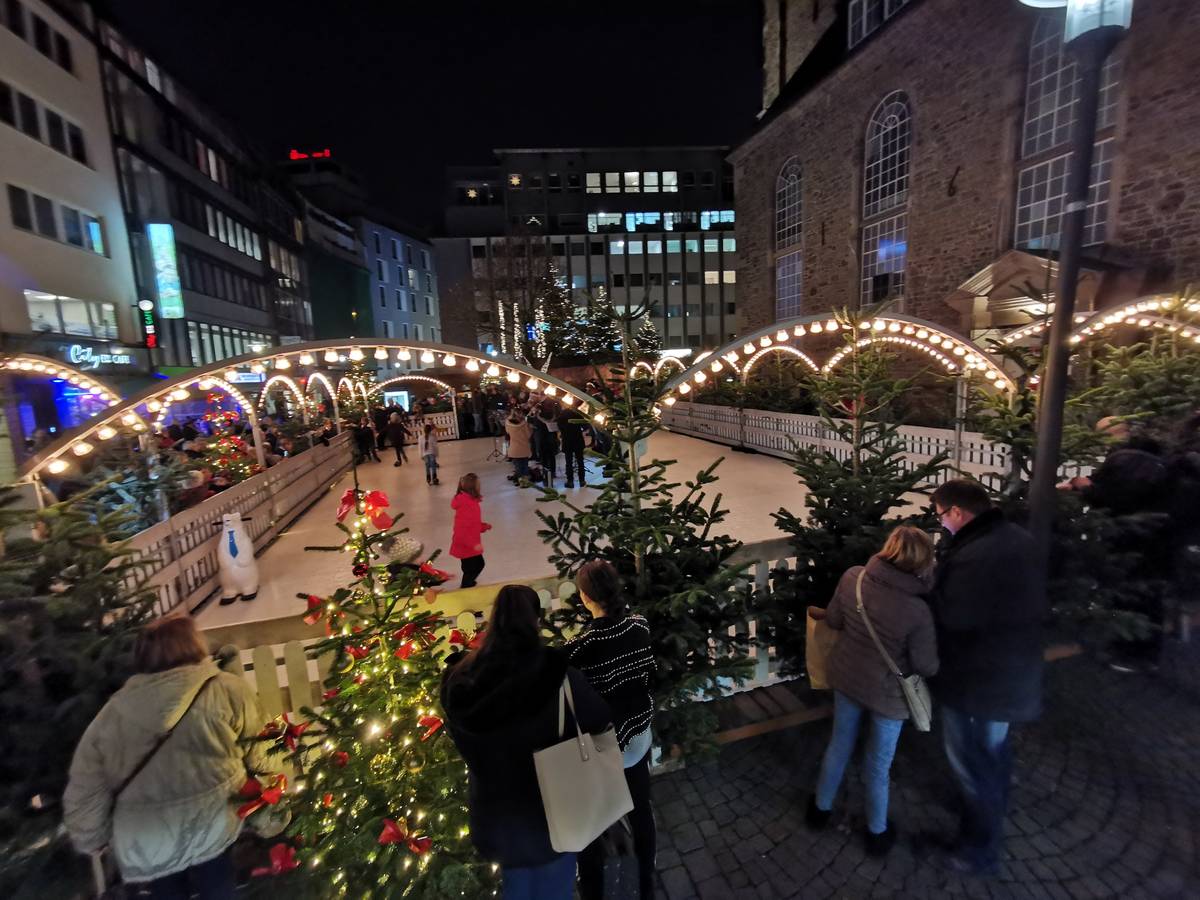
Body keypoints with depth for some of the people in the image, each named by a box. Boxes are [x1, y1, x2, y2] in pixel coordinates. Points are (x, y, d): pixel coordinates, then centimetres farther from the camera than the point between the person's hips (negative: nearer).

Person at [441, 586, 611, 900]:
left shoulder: (460, 678, -17)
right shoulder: (553, 672, -30)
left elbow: (458, 735, 2)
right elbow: (600, 720, -17)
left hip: (492, 809, 4)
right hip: (548, 807, -4)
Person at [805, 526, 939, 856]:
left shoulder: (853, 576, -18)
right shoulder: (918, 611, -29)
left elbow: (833, 620, -4)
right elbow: (926, 667, -15)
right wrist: (935, 655, 7)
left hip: (846, 678, 4)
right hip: (887, 693, -3)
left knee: (839, 744, 26)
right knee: (878, 764, 19)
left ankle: (821, 808, 46)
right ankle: (877, 833, 43)